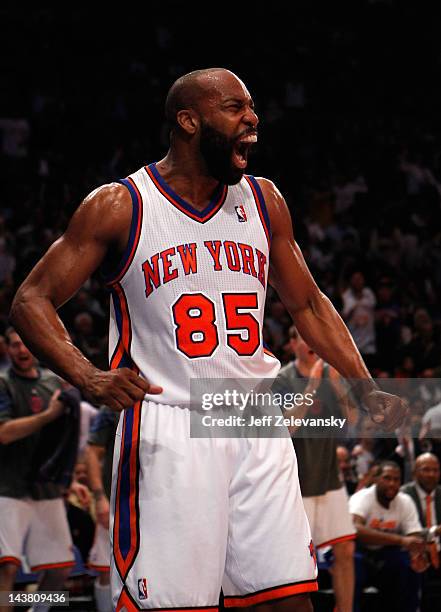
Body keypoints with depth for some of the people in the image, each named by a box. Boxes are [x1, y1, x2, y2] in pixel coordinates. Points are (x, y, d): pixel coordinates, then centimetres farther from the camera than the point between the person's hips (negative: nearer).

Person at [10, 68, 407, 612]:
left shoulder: (263, 201, 10)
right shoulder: (119, 207, -4)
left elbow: (307, 305, 20)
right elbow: (31, 301, -4)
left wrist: (367, 390, 7)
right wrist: (88, 378, -22)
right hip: (169, 429, -4)